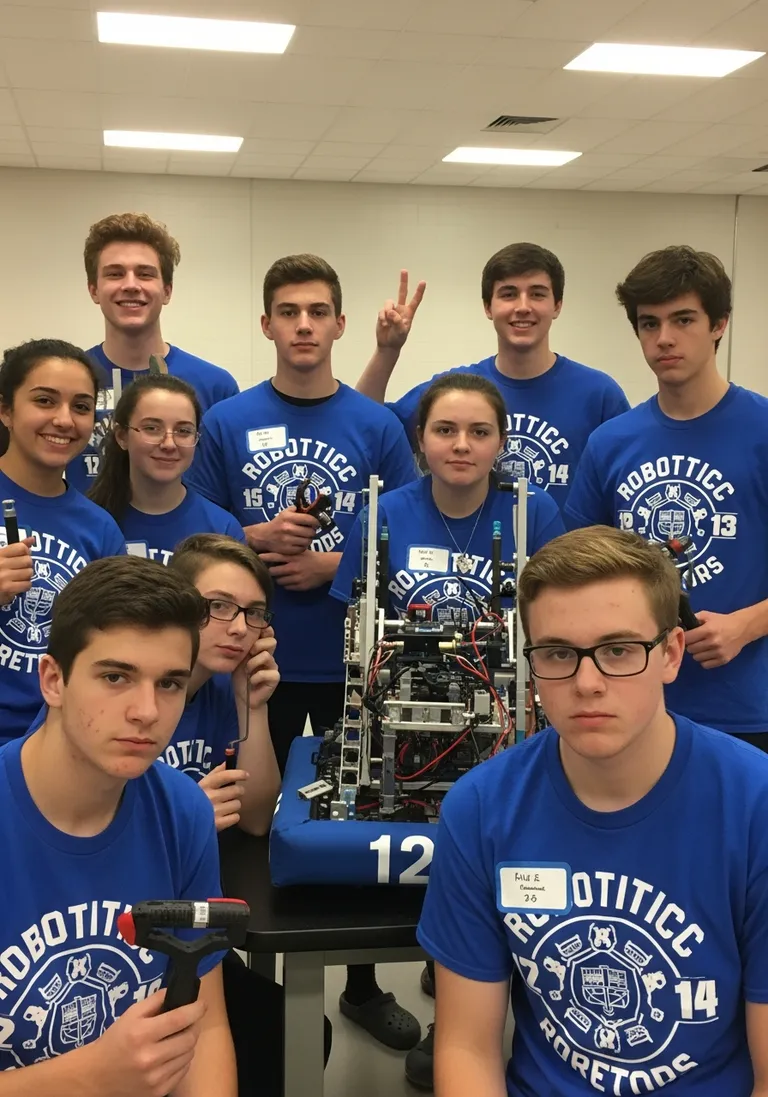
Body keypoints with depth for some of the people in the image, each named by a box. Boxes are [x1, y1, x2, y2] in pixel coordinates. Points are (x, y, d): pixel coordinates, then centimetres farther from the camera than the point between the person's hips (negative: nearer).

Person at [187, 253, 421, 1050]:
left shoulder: (377, 427, 0)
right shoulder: (227, 423, -1)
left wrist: (333, 564, -13)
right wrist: (261, 538, -17)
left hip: (354, 656, 0)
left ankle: (364, 981, 28)